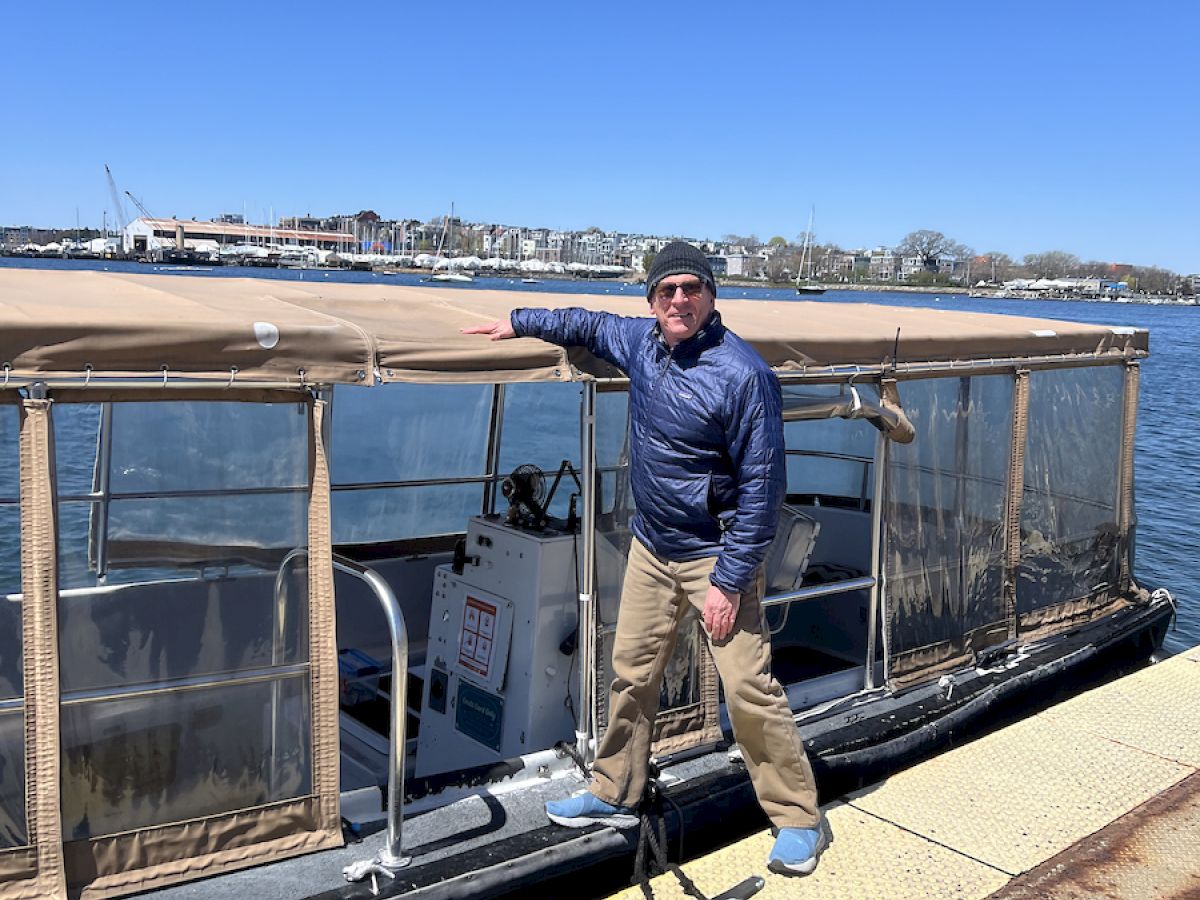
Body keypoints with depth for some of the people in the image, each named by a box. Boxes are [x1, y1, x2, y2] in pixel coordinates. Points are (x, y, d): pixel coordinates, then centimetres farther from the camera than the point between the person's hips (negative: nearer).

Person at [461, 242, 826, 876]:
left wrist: (729, 580, -20)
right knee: (631, 675, 14)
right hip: (651, 548, 7)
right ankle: (613, 796, 31)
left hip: (715, 556, -6)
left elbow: (762, 483, -19)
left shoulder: (741, 373, -20)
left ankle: (797, 820, 11)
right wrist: (519, 321, 29)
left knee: (749, 690, -7)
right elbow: (589, 325, 24)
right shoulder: (641, 341, 1)